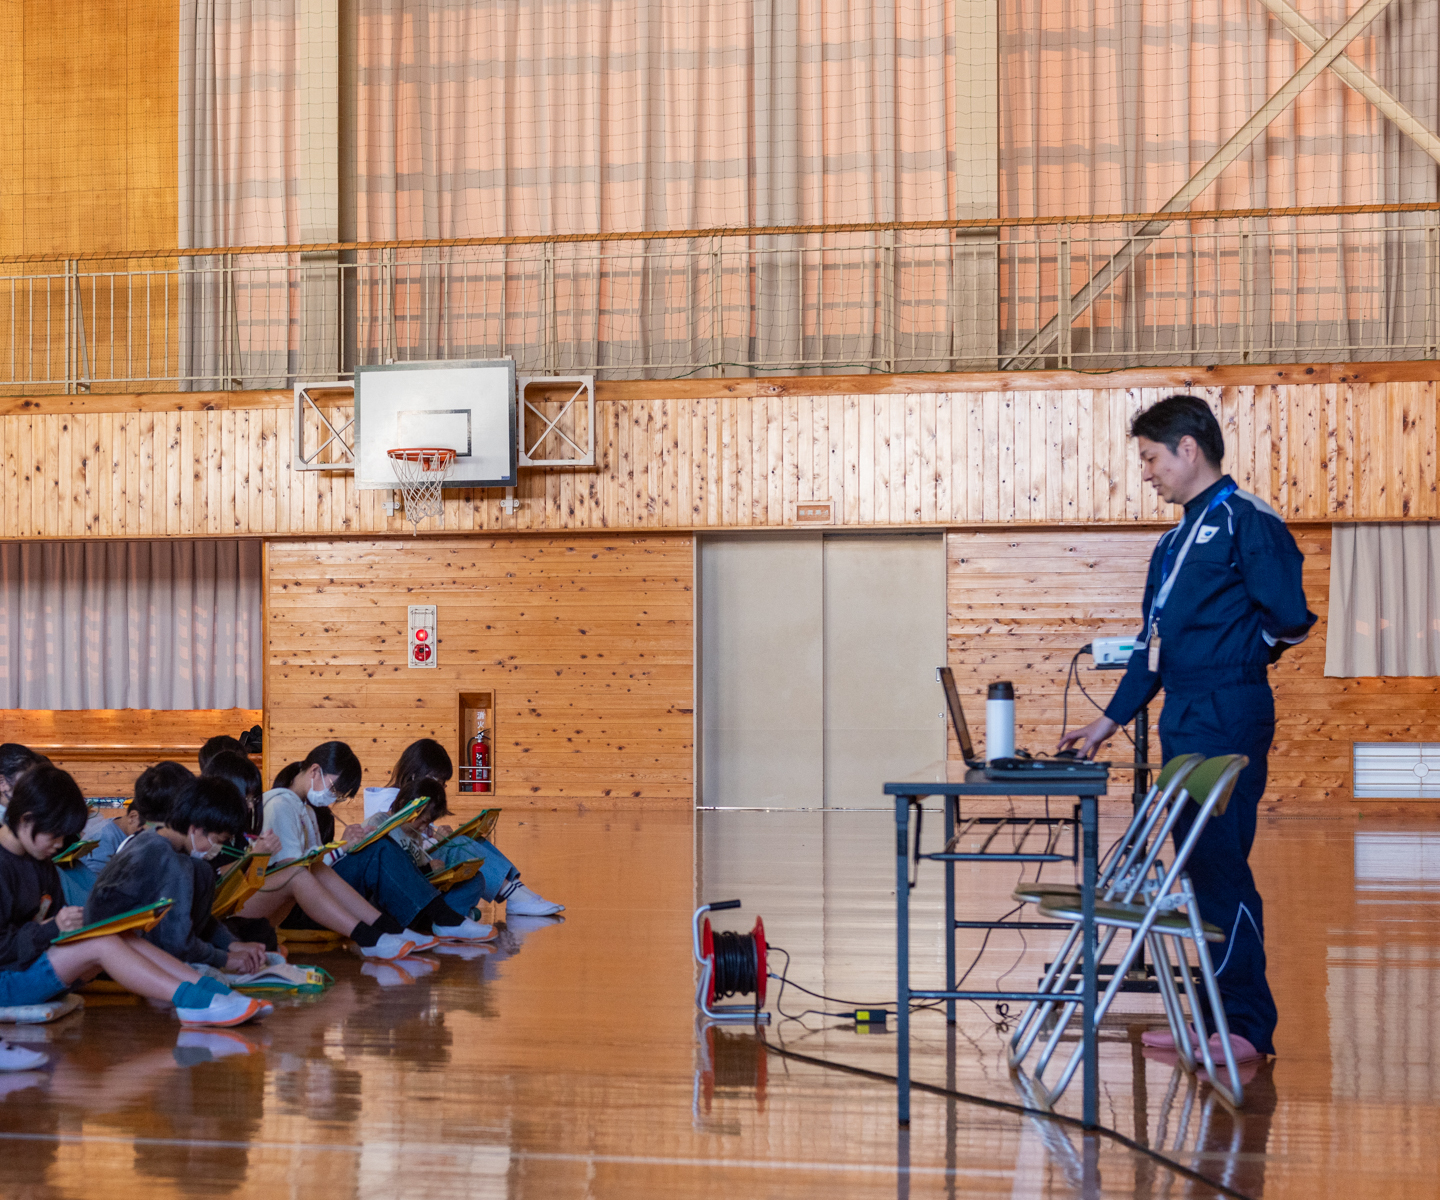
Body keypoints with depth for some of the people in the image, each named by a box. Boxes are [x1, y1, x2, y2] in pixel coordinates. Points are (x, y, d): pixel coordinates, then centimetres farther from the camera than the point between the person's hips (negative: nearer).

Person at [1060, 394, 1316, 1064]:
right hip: (1181, 723, 9)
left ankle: (1250, 1026, -3)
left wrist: (1230, 657, 4)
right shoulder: (1175, 542, 19)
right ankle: (1216, 1016, 15)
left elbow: (1291, 619, -13)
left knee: (1222, 866, -9)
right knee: (1198, 868, 9)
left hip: (1229, 719, -9)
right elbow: (1153, 646, 23)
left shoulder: (1247, 523, -7)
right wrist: (1111, 720, 22)